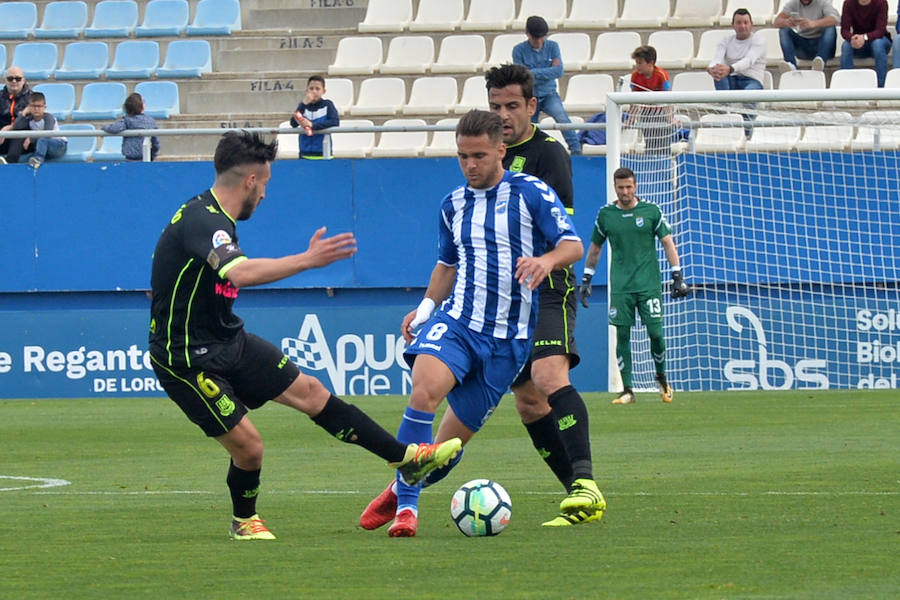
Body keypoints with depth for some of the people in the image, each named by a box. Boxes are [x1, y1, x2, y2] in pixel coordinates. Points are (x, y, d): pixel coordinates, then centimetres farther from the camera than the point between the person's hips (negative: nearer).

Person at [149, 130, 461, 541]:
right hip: (187, 360, -10)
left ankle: (407, 459, 9)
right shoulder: (200, 221, -25)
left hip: (227, 341, 10)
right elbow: (240, 273, -43)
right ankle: (244, 520, 22)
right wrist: (308, 260, -43)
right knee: (247, 445, -9)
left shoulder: (214, 218, 7)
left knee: (310, 392, 5)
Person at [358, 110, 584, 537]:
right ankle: (405, 505, -25)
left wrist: (546, 260, -27)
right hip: (456, 320, 2)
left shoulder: (530, 193, -2)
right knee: (425, 388, -29)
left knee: (452, 438, 0)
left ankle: (402, 491, 28)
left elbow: (573, 245, -6)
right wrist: (426, 306, 11)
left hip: (508, 338, -2)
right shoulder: (453, 205, 12)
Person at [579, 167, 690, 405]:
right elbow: (595, 248, 18)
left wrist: (677, 276, -2)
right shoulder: (605, 214, 6)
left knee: (655, 332, -5)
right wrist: (586, 279, 16)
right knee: (622, 335, -4)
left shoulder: (651, 211, 2)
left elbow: (668, 243, 4)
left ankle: (662, 378, 20)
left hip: (649, 284, -1)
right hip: (620, 286, 1)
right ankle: (627, 390, 0)